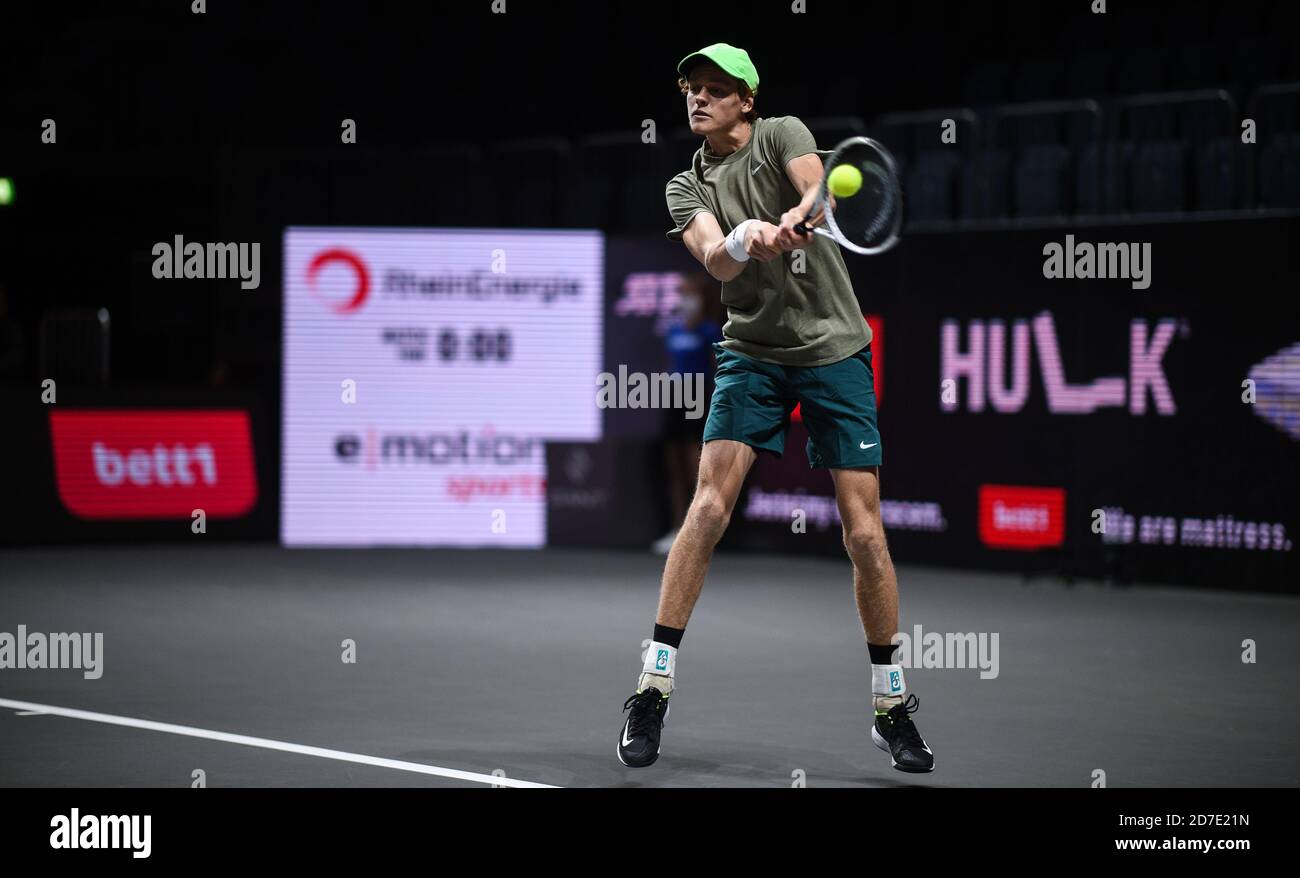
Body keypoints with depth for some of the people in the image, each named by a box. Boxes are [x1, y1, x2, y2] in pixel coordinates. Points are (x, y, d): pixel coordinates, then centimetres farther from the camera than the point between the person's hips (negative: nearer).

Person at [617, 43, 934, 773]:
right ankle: (655, 688, -8)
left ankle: (892, 704, 10)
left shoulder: (782, 136, 1)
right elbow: (714, 259, -14)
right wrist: (744, 239, -38)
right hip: (752, 351, 2)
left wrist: (798, 216, -45)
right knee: (709, 507, -14)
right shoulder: (687, 187, 6)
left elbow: (816, 185, -22)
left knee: (865, 530, -4)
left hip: (835, 349, -2)